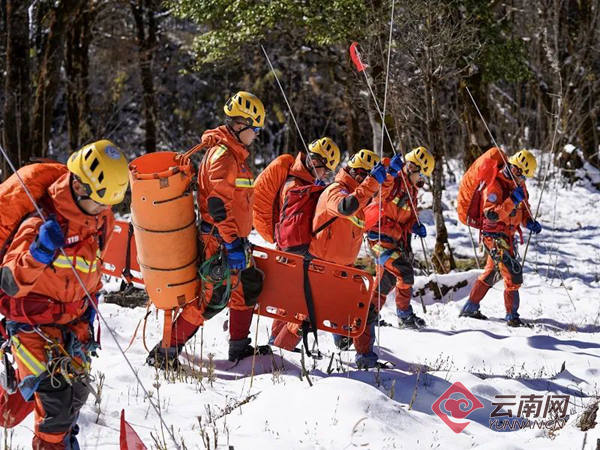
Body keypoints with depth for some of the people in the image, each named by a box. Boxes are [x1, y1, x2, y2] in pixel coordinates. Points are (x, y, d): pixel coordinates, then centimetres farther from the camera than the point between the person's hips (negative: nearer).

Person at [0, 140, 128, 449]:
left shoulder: (100, 218, -2)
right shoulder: (43, 221, -25)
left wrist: (89, 316, 15)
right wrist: (38, 254, -43)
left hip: (72, 322, 7)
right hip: (33, 322, -7)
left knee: (77, 392, 15)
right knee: (55, 398, -15)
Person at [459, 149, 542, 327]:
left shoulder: (519, 184, 7)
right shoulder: (495, 185, -20)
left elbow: (523, 208, 18)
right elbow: (491, 215, -28)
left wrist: (529, 222, -1)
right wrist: (512, 201, -34)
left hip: (508, 236, 10)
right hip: (494, 236, -10)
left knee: (490, 272, 19)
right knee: (513, 272, -12)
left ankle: (470, 308, 32)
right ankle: (512, 316, -4)